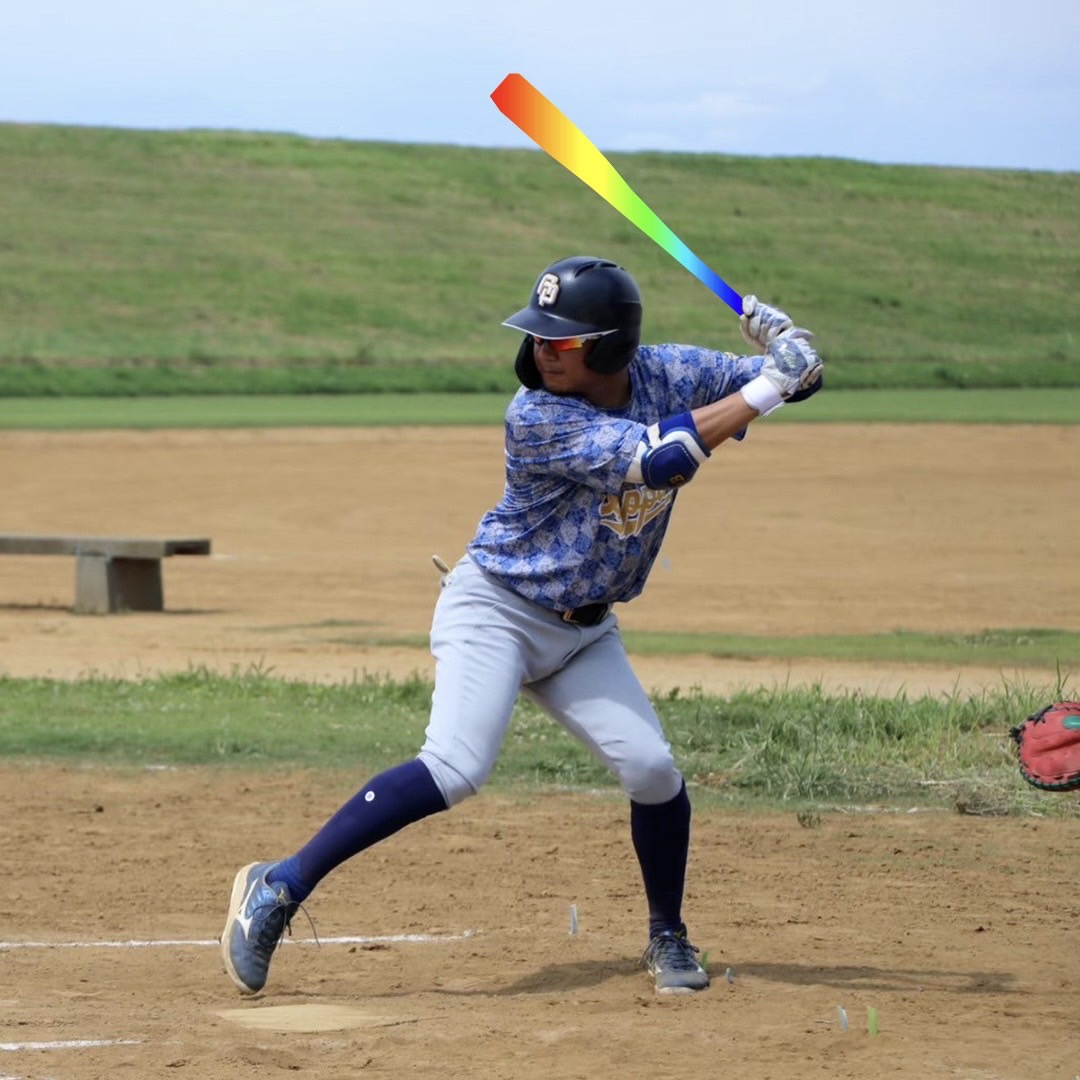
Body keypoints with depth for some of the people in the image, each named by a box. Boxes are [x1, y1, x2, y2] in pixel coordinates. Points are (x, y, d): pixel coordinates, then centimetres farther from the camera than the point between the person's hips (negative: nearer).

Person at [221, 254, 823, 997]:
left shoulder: (668, 374, -7)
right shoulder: (537, 418, -25)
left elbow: (799, 380, 0)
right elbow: (658, 458, -33)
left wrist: (788, 351, -24)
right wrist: (764, 390, -32)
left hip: (583, 630, 6)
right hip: (496, 610, -6)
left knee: (653, 771, -8)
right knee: (455, 770, -24)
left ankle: (668, 939, 16)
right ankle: (281, 887, -19)